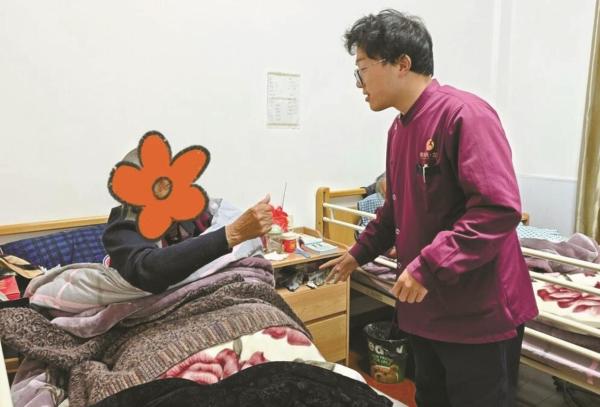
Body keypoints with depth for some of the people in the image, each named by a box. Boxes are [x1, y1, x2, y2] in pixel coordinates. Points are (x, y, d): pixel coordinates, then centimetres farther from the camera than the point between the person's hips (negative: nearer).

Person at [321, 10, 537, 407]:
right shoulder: (399, 128, 10)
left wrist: (428, 267, -26)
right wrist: (359, 253, 19)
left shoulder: (465, 114, -17)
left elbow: (499, 208, -25)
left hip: (478, 315, -8)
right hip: (425, 311, 8)